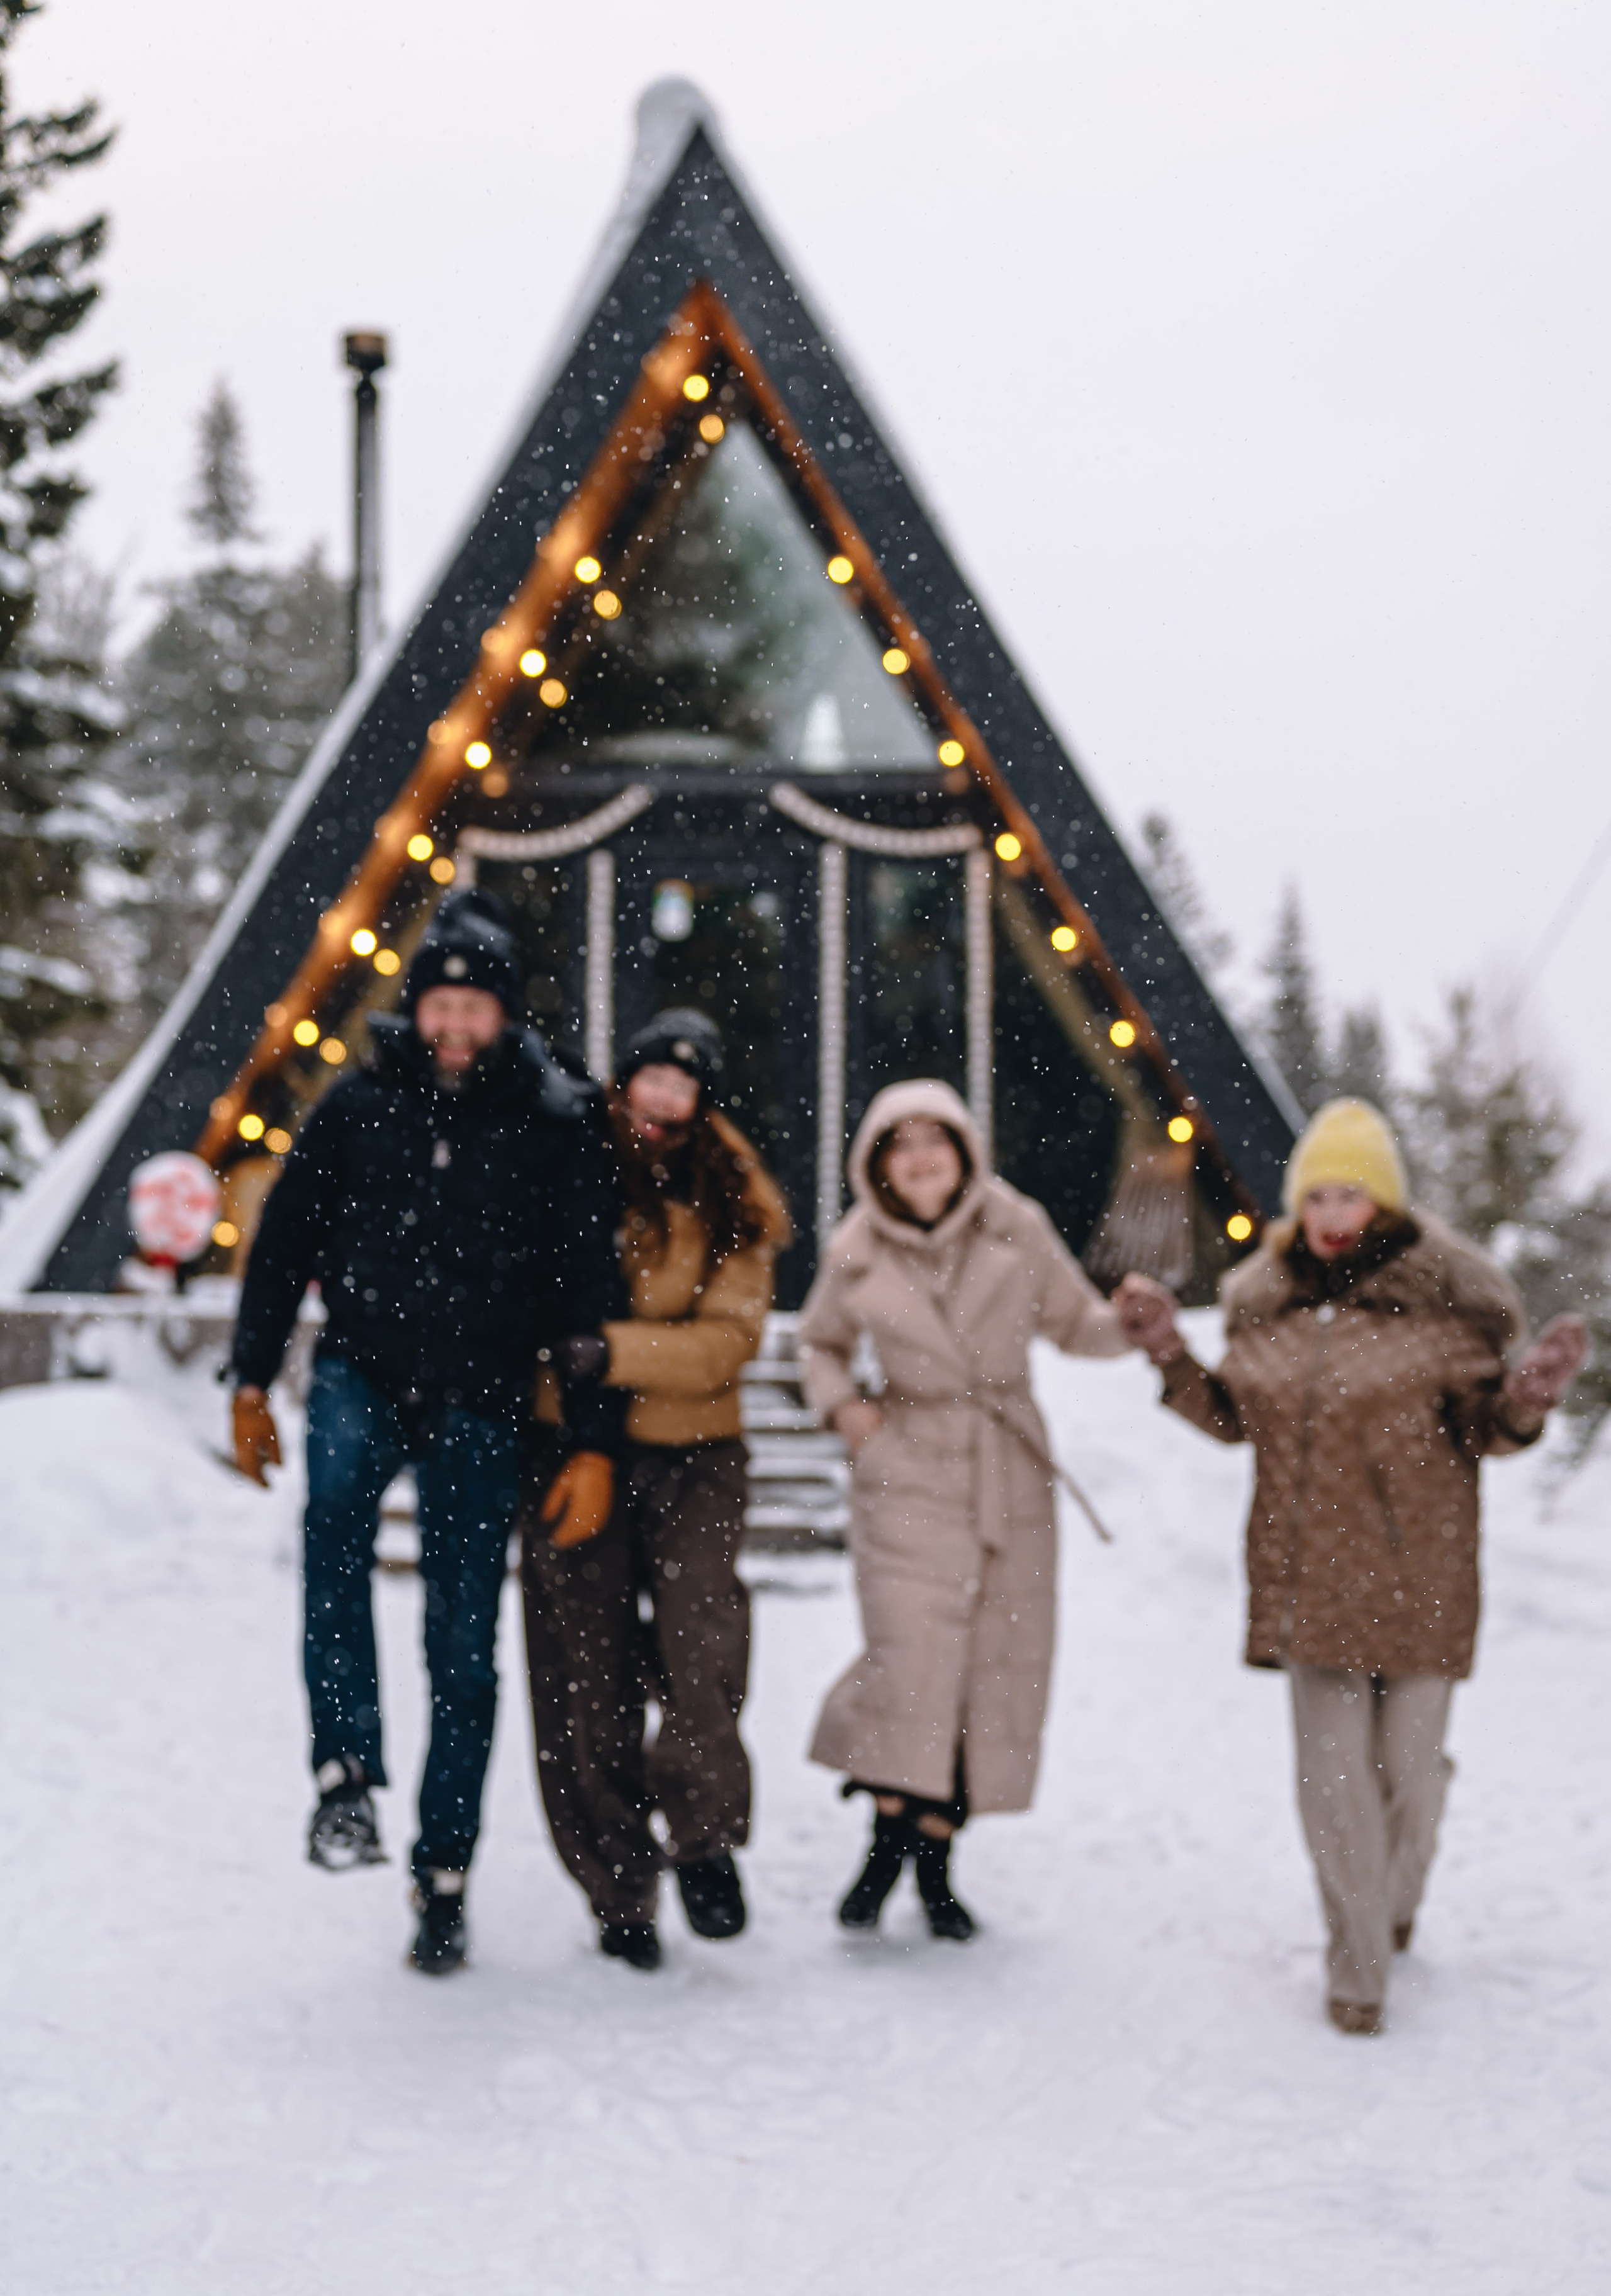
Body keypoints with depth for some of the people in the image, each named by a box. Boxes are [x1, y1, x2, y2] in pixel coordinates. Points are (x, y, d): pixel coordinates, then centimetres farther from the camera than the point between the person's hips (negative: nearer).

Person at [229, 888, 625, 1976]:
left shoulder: (558, 1126, -4)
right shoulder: (361, 1106, 0)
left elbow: (594, 1290, -3)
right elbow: (284, 1241, 10)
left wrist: (596, 1443, -7)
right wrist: (253, 1382, 8)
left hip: (482, 1399, 0)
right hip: (363, 1368, 1)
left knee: (464, 1641, 1)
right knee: (336, 1520, -32)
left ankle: (444, 1873, 13)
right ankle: (347, 1771, -28)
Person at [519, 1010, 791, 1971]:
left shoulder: (730, 1205, 2)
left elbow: (723, 1344, -11)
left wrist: (613, 1352, -24)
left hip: (691, 1455, 0)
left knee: (701, 1630, -20)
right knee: (586, 1677, 2)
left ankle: (706, 1836, 1)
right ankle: (621, 1891, 15)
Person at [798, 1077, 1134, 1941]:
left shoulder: (1016, 1231, 0)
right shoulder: (857, 1255, 1)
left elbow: (1075, 1323, 9)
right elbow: (821, 1342, 18)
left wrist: (1129, 1320, -11)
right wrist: (839, 1402, -1)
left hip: (1010, 1477, 2)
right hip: (907, 1473, -2)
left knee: (1003, 1661, 3)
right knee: (912, 1655, -15)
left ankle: (935, 1854, 15)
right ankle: (888, 1840, 1)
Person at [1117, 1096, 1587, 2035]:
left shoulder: (1441, 1300, -6)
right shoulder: (1267, 1303, 5)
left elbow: (1476, 1430, -2)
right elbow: (1237, 1420, 15)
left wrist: (1527, 1401, -22)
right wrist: (1174, 1357, 2)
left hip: (1415, 1573, -2)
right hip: (1310, 1572, 2)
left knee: (1410, 1762, 7)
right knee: (1333, 1770, 0)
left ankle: (1394, 1903, 38)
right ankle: (1360, 1966, 13)